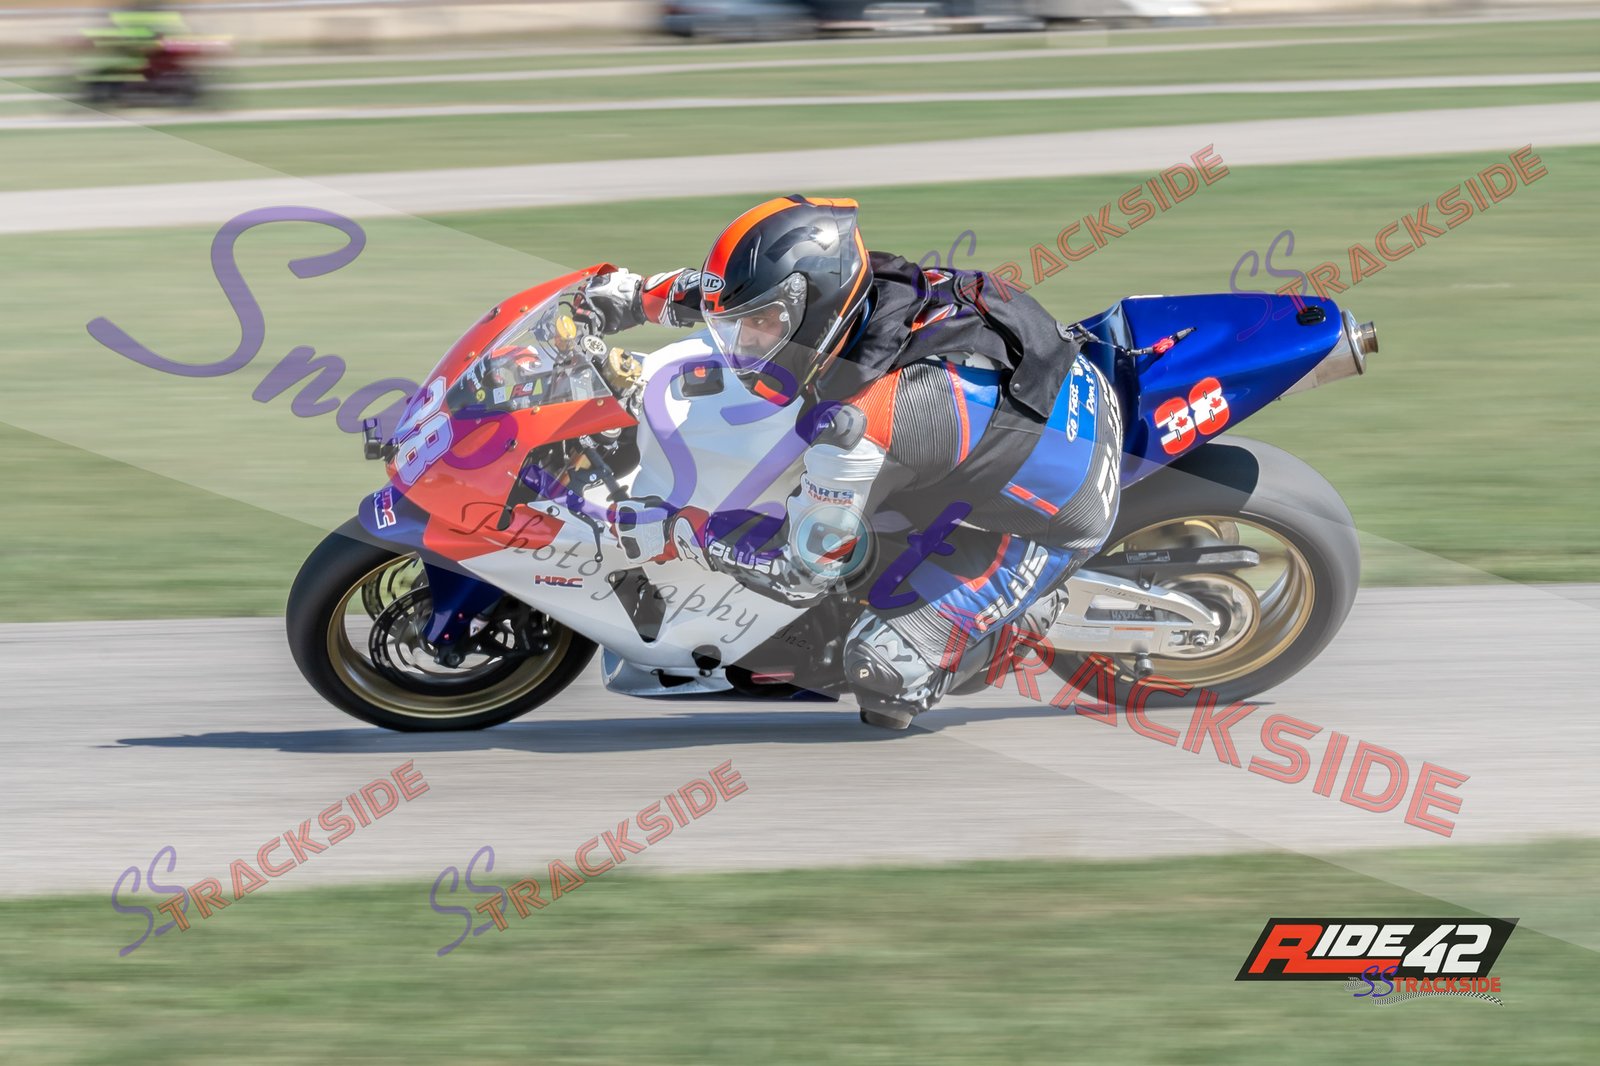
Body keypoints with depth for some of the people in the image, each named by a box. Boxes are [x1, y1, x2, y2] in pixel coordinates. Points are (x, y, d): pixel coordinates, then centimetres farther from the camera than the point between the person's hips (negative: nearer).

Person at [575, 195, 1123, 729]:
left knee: (882, 672, -11)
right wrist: (636, 295, 6)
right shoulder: (873, 281, -16)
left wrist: (673, 530, -15)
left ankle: (1031, 607, 8)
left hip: (1052, 521, -8)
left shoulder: (857, 424, -37)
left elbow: (801, 571, -22)